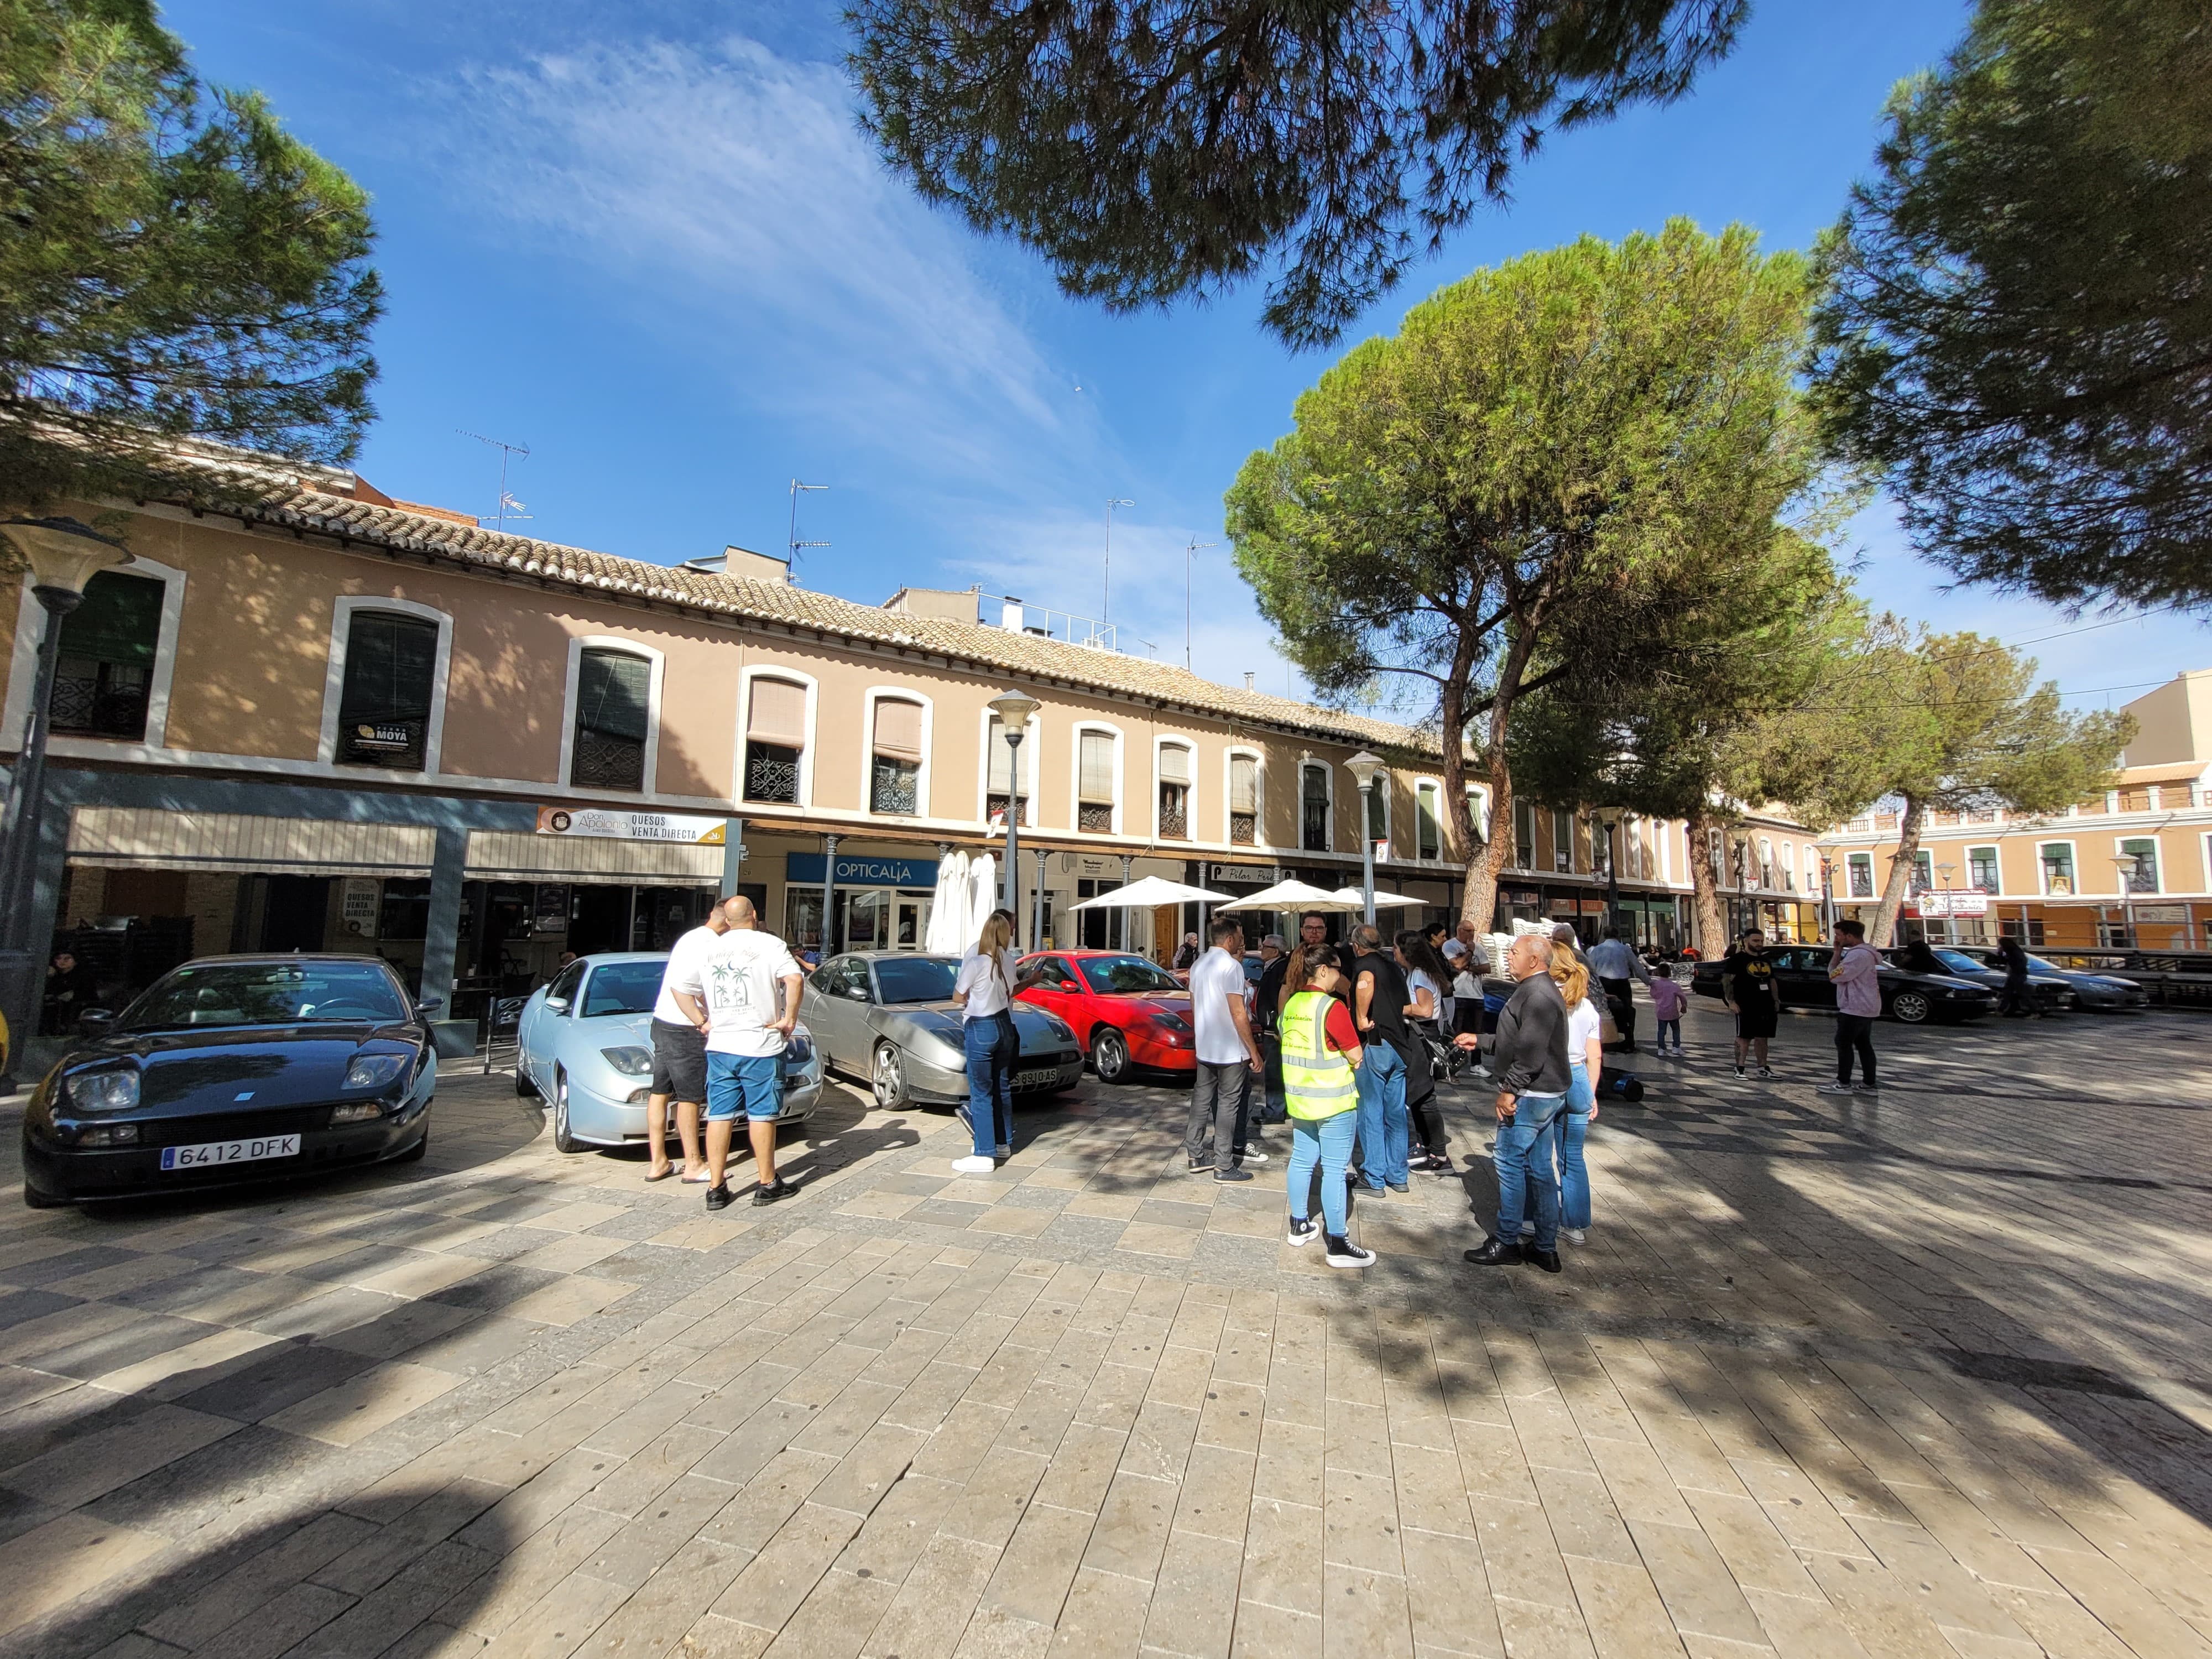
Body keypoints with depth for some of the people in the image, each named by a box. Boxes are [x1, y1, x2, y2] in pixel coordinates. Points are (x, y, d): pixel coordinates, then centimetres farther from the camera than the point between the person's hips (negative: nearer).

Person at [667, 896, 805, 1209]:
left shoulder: (709, 950, 10)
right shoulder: (769, 944, -7)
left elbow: (679, 987, 14)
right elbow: (795, 979, -22)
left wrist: (702, 1021, 14)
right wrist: (789, 1019, -12)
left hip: (720, 1046, 4)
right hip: (760, 1046, -4)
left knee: (719, 1115, 9)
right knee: (762, 1114, 5)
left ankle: (715, 1189, 13)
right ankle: (767, 1184, 14)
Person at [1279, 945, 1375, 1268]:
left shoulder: (1292, 1003, 4)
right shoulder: (1332, 1007, -19)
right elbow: (1356, 1055, -16)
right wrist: (1347, 1057, 5)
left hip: (1299, 1097, 8)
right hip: (1334, 1100, -7)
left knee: (1301, 1160, 17)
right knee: (1334, 1170, 0)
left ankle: (1299, 1226, 29)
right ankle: (1337, 1244, 8)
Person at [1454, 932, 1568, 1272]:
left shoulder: (1538, 994, -20)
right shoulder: (1540, 989, 15)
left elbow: (1531, 1051, -26)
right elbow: (1518, 1040, 25)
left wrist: (1510, 1090, -20)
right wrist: (1478, 1040, 25)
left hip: (1531, 1095, -11)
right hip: (1547, 1092, 11)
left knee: (1509, 1163, -2)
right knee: (1539, 1167, 13)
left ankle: (1506, 1243, 8)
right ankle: (1546, 1248, 21)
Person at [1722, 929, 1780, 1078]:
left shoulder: (1765, 960, 17)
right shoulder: (1737, 959, -6)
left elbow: (1772, 981, 23)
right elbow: (1726, 980, -12)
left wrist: (1776, 1001, 15)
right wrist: (1731, 1001, -19)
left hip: (1765, 1006, 7)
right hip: (1745, 1007, -7)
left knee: (1762, 1038, 11)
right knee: (1744, 1038, -4)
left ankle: (1762, 1069, 19)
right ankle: (1739, 1069, 0)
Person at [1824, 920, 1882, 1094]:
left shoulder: (1859, 954, -21)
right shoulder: (1858, 952, 16)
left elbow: (1836, 976, -23)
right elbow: (1832, 971, 11)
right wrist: (1838, 952, 2)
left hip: (1855, 1008, -11)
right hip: (1863, 1008, 11)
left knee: (1843, 1043, -5)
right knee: (1863, 1045, 12)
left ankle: (1843, 1084, -1)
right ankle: (1870, 1084, 15)